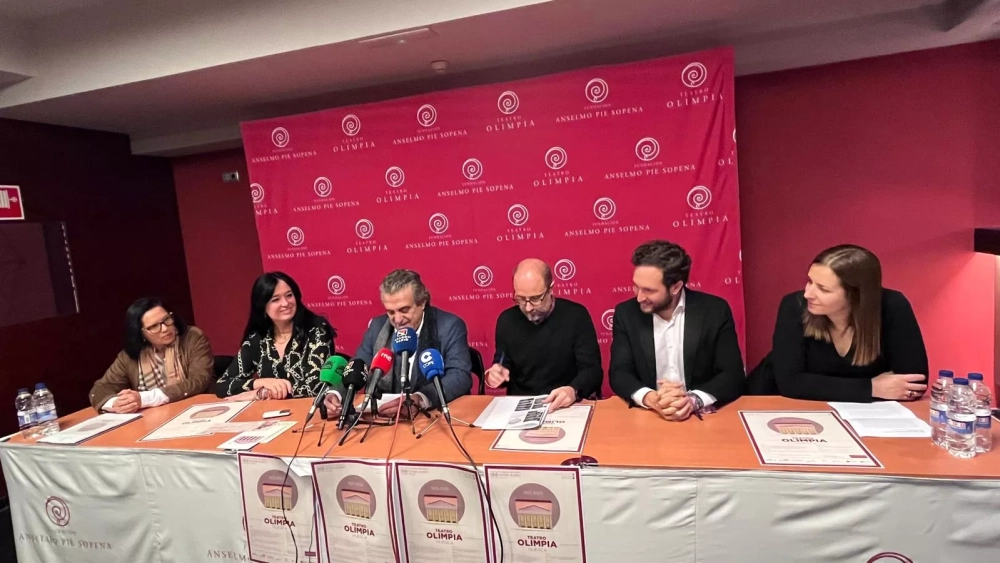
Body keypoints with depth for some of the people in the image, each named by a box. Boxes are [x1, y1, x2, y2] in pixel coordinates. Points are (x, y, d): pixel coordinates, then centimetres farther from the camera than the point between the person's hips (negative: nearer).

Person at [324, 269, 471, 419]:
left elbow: (461, 376, -20)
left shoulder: (450, 326, -10)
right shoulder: (377, 326, 4)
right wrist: (335, 394, -15)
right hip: (384, 417, 3)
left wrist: (420, 399, -37)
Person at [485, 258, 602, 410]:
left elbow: (593, 370, -10)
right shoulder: (507, 320, 1)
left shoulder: (576, 316, -7)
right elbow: (505, 369, 10)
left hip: (566, 407, -2)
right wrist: (495, 375, -12)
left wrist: (573, 390, -28)